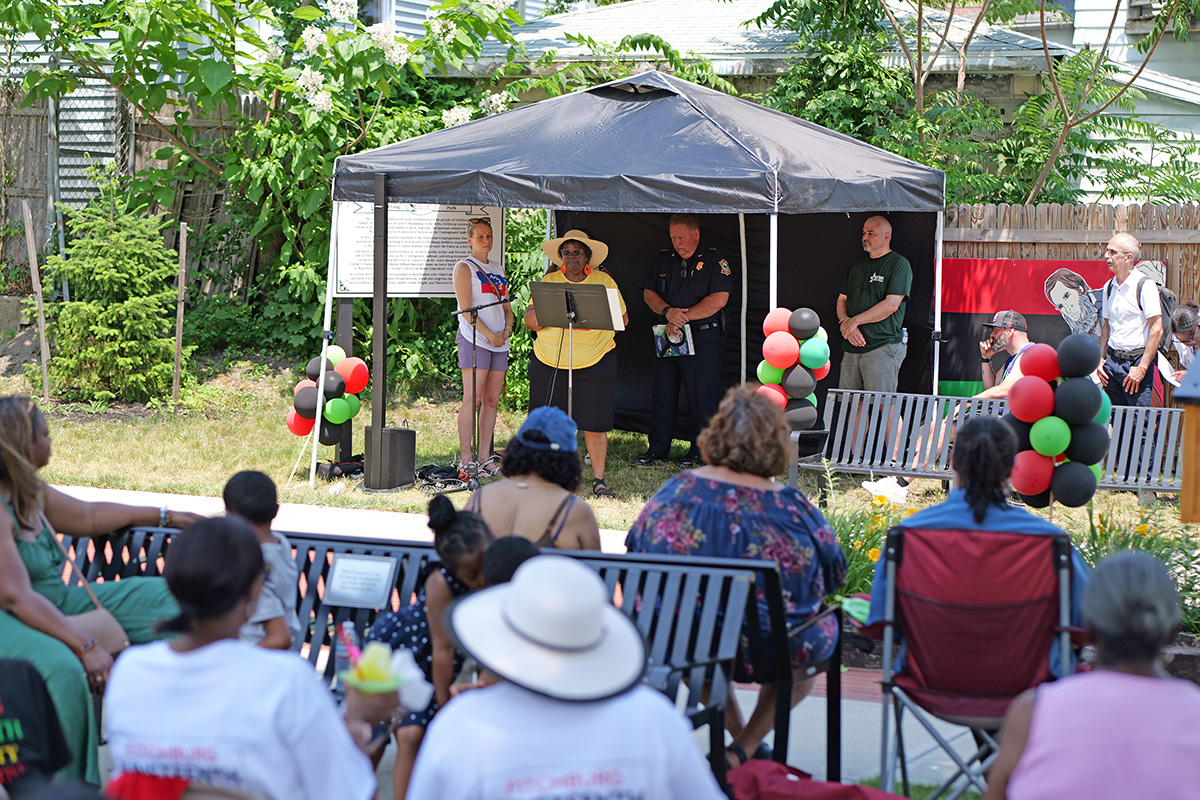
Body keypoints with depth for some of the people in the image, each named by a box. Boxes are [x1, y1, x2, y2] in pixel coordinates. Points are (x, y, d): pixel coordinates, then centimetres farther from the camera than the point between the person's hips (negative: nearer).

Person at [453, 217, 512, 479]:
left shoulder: (497, 270, 20)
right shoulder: (465, 268, -1)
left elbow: (507, 307, 21)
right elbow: (466, 310, -10)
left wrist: (507, 330, 1)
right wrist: (490, 335, -13)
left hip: (499, 342, 7)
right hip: (474, 339, -7)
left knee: (492, 400, 3)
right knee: (472, 399, -12)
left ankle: (485, 457, 6)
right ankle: (465, 459, -12)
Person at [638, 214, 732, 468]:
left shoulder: (714, 261, -6)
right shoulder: (663, 259, 11)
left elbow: (718, 300, -14)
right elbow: (648, 292, 10)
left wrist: (683, 317, -15)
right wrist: (668, 311, -10)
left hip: (703, 339, -5)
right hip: (669, 336, 5)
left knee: (701, 395, -2)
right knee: (662, 392, 7)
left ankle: (699, 450, 9)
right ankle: (657, 449, 16)